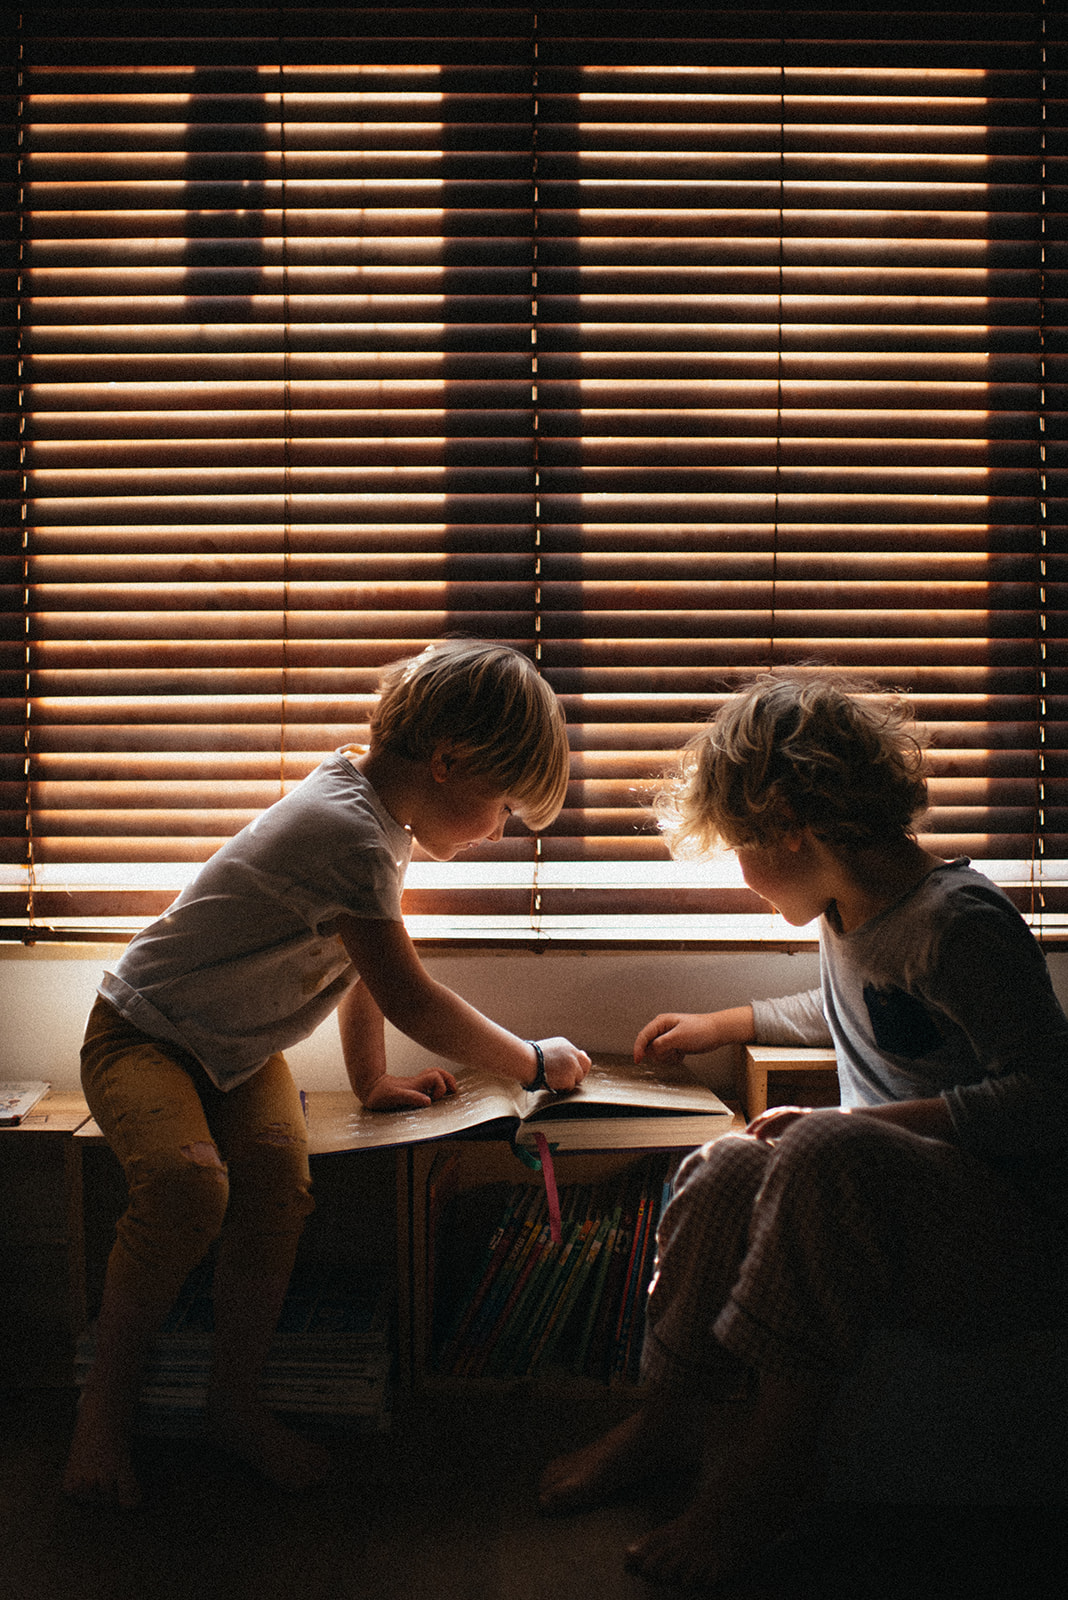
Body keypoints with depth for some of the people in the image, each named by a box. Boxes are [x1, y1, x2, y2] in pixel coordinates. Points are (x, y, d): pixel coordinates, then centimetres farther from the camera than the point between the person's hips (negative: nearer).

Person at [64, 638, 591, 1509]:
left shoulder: (371, 794, 0)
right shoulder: (353, 833, -31)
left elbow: (362, 962, 11)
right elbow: (411, 1000, -27)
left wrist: (373, 1081, 12)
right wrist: (535, 1061, -14)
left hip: (238, 1046, 8)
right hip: (142, 1033, -8)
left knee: (280, 1173, -19)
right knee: (190, 1185, -31)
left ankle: (236, 1399, -5)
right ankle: (108, 1397, -9)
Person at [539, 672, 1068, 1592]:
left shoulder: (956, 922, -19)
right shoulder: (852, 914, 9)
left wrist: (851, 1126, -27)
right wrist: (724, 1025, 37)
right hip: (901, 1206, 8)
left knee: (823, 1155, -34)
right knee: (726, 1174, -16)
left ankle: (772, 1457, -20)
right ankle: (672, 1419, 1)